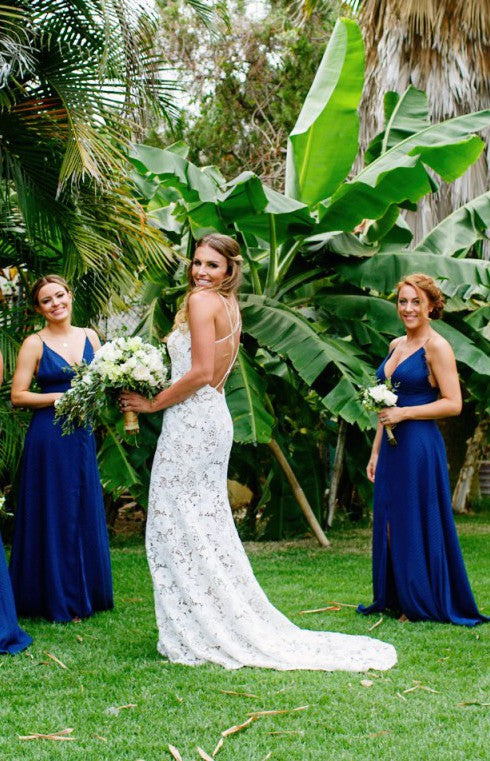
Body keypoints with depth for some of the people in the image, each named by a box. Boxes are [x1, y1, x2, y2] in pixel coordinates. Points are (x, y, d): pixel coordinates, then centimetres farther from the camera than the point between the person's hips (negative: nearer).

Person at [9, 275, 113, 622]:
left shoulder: (89, 337, 9)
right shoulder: (35, 343, -4)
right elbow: (18, 396, -8)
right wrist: (62, 397, -16)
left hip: (82, 435, 5)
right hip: (49, 436, -5)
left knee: (86, 513, 10)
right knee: (55, 516, 1)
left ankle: (86, 593, 22)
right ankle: (58, 600, 12)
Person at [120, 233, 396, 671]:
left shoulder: (202, 300, -11)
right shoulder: (230, 308, 16)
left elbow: (200, 373, -19)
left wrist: (152, 403, -10)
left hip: (190, 420, -9)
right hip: (215, 418, 9)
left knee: (180, 525, -3)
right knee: (207, 524, 14)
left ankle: (195, 638, 2)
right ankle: (225, 627, 20)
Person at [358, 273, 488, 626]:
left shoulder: (437, 347, -9)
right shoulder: (396, 345, 15)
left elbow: (453, 404, -14)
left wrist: (404, 413, -17)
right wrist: (376, 452, 16)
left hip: (420, 447, -8)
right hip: (392, 448, 8)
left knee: (417, 525, 0)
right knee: (389, 524, 10)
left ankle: (426, 604, 12)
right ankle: (395, 599, 22)